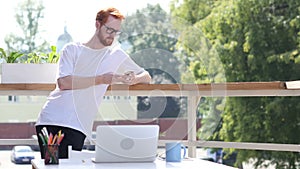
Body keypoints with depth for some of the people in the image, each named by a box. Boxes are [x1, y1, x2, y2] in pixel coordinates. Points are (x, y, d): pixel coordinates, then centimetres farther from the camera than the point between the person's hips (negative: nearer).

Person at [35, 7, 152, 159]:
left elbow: (146, 77, 21)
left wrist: (134, 79, -3)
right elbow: (63, 83, -6)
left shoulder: (116, 55, 17)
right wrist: (100, 80, -11)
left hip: (77, 126, 1)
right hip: (50, 119, 0)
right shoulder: (72, 49, 11)